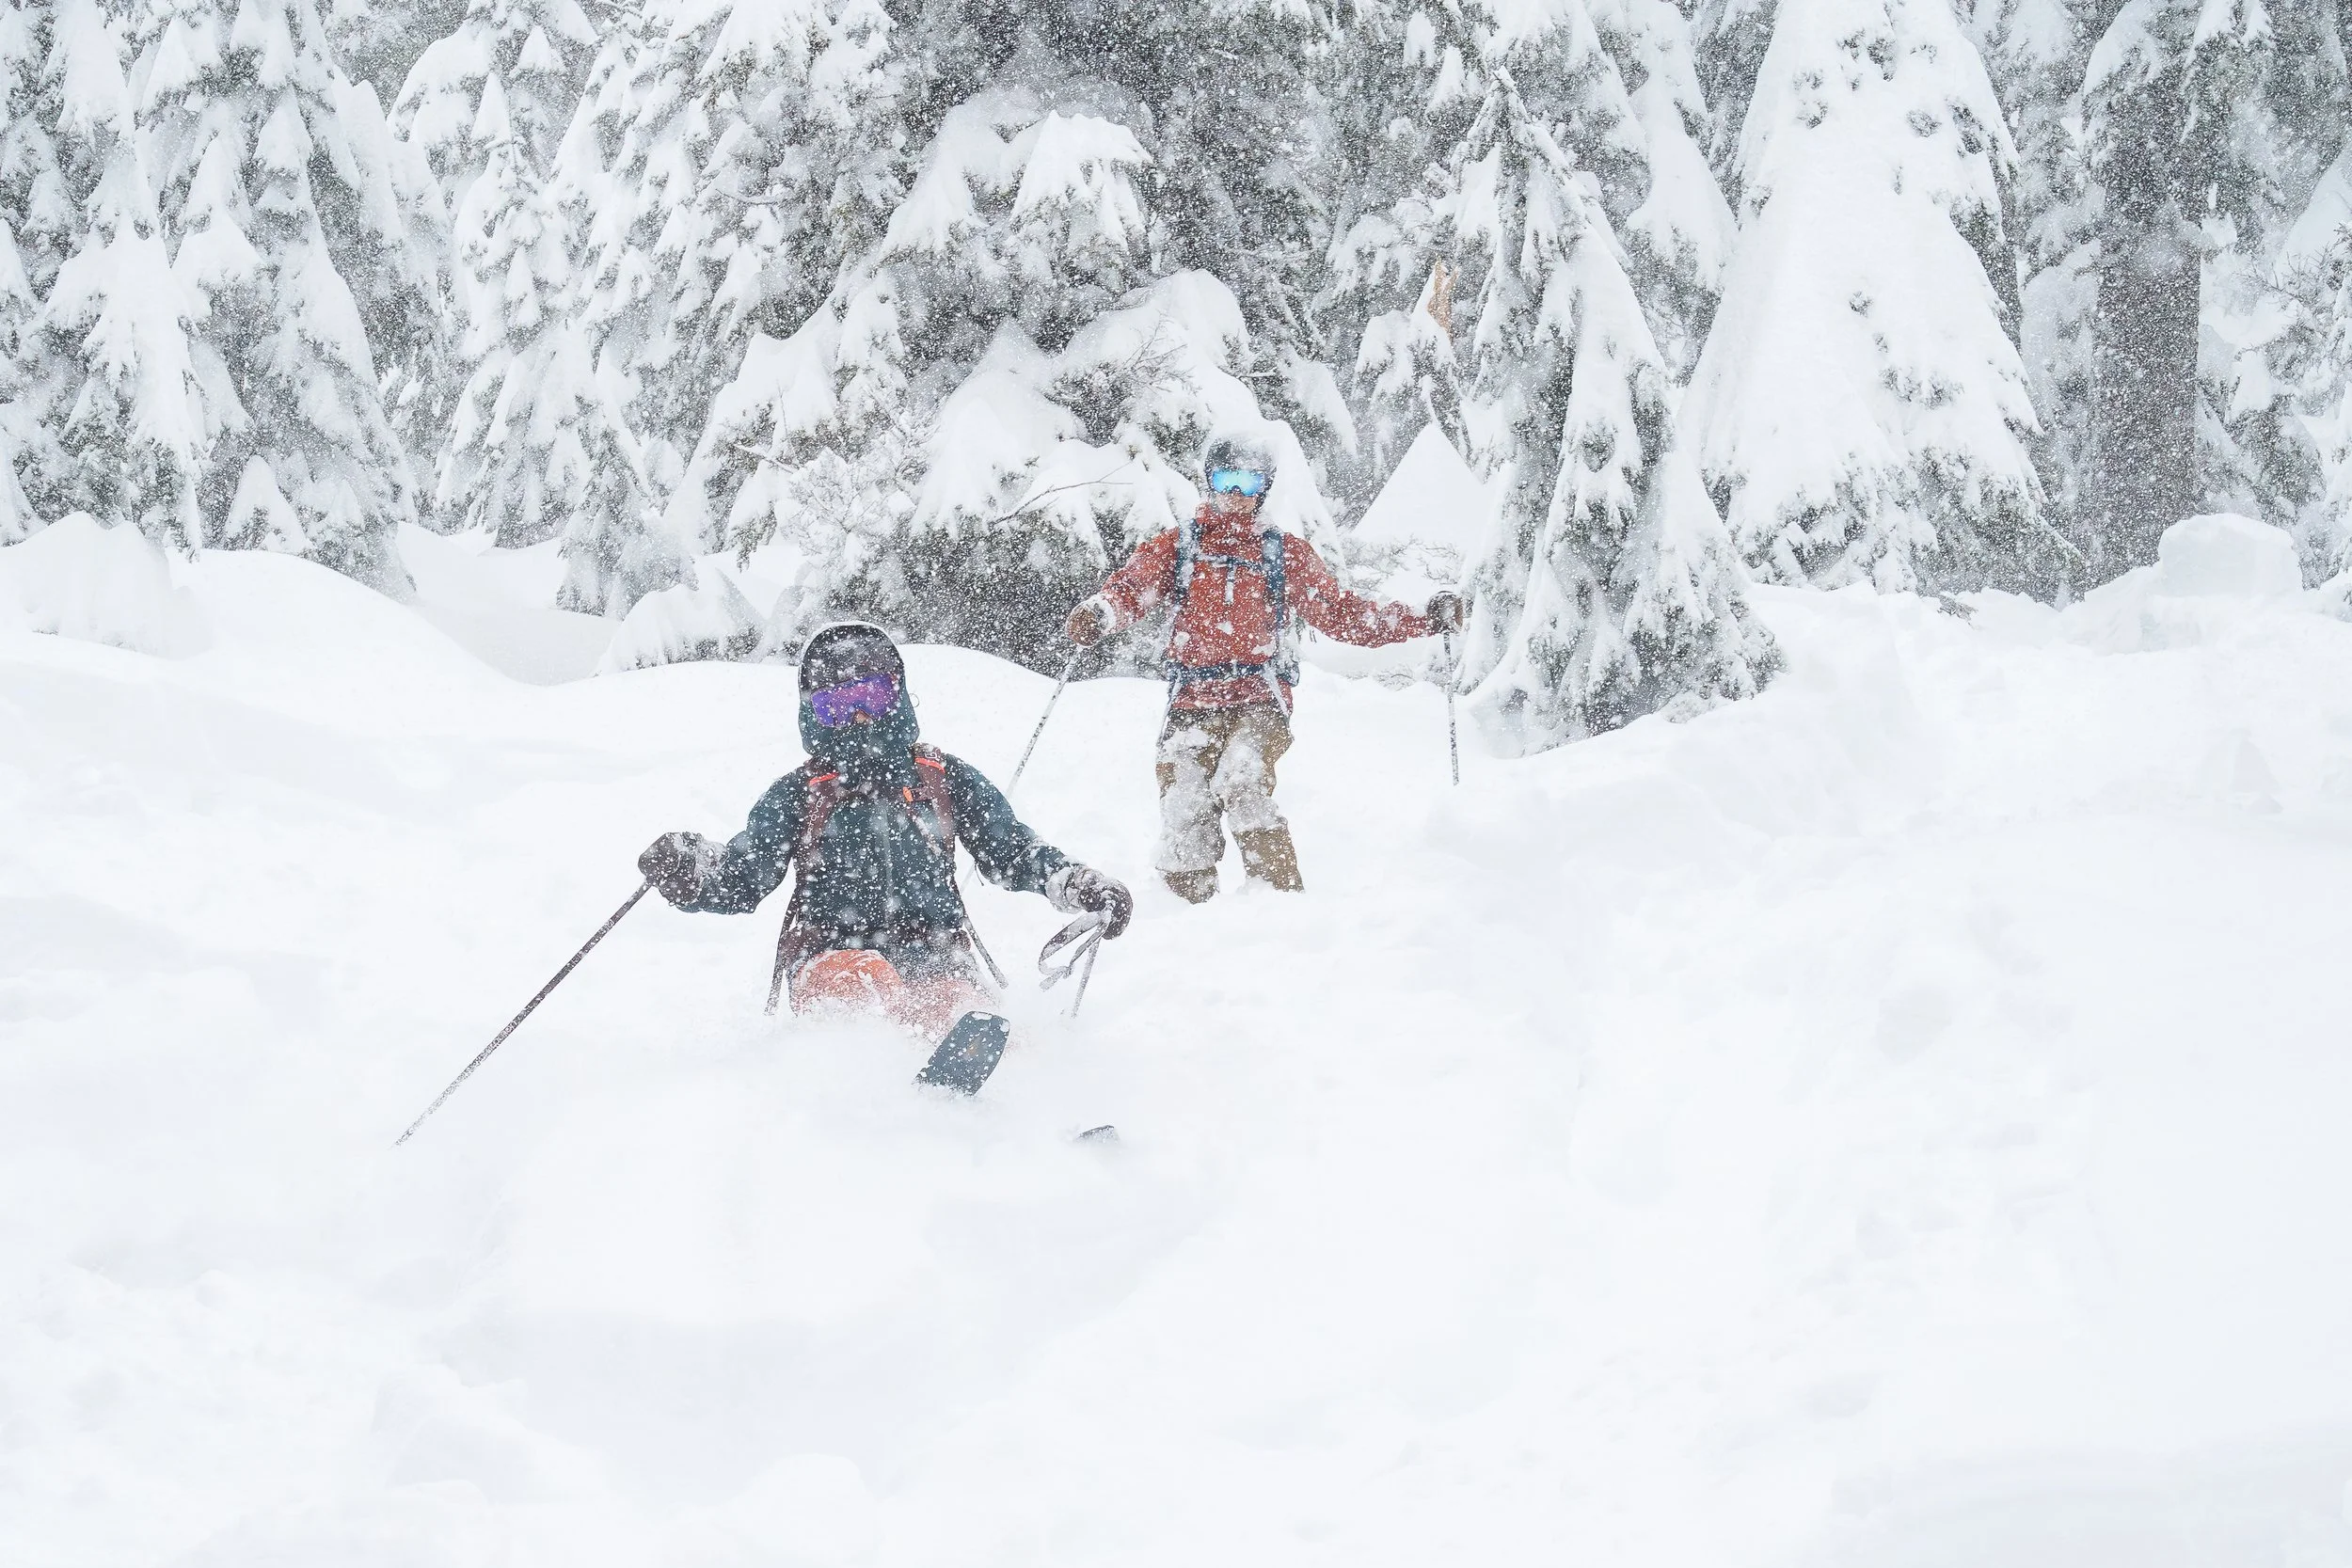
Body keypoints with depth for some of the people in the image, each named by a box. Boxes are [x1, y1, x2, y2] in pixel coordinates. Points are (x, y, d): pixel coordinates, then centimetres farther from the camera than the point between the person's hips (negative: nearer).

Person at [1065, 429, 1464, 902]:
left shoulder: (1288, 554, 17)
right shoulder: (1175, 547, 16)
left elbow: (1342, 614, 17)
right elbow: (1132, 587, -1)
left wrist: (1425, 619, 8)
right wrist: (1099, 613, -25)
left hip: (1259, 699, -2)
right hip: (1192, 703, 2)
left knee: (1241, 785, -29)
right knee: (1184, 818, -10)